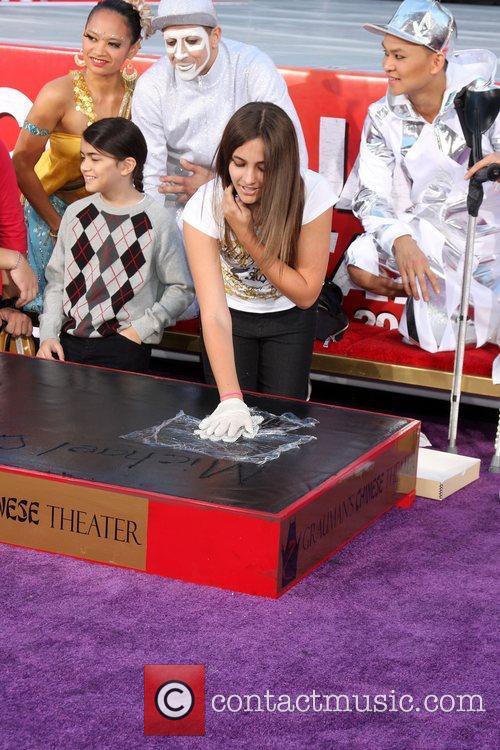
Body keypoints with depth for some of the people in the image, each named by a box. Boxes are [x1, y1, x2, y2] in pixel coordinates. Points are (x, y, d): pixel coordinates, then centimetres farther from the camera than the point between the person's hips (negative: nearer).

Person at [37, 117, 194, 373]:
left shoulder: (155, 220, -6)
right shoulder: (76, 213, 7)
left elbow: (181, 288, 0)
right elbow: (57, 280, 12)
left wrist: (141, 329, -7)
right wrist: (48, 334, 2)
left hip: (124, 345, -4)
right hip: (68, 341, 4)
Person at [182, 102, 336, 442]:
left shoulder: (312, 193, -27)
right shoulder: (204, 208, -29)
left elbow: (305, 293, -18)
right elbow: (214, 313, -35)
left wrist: (247, 235, -31)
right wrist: (231, 399, -48)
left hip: (289, 320, 1)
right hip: (232, 317, 0)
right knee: (230, 430, -4)